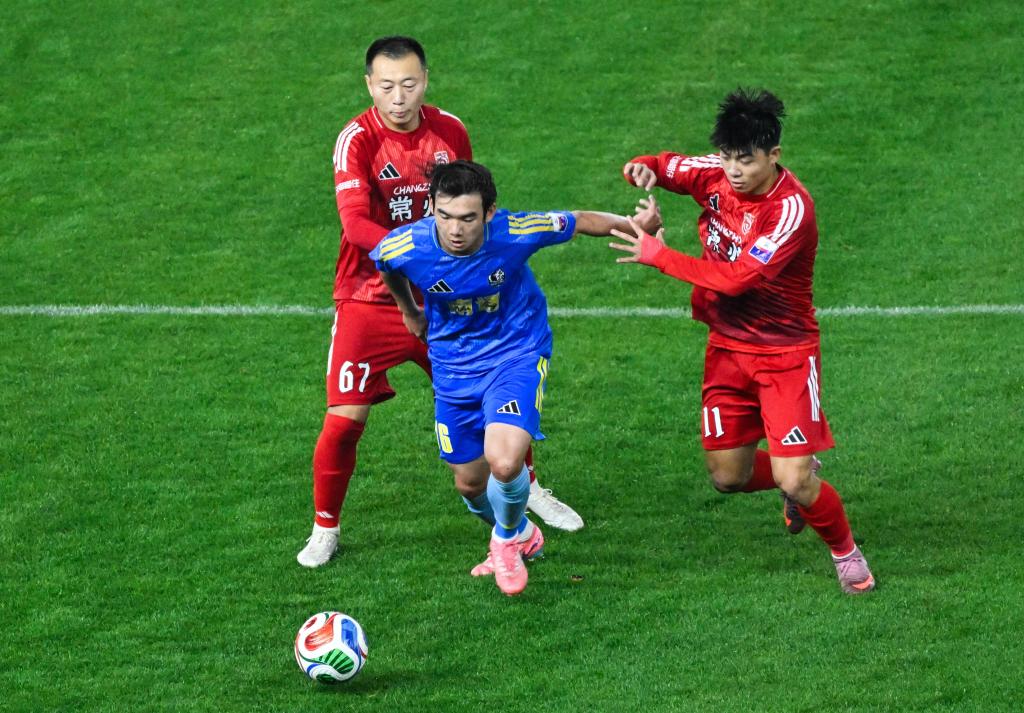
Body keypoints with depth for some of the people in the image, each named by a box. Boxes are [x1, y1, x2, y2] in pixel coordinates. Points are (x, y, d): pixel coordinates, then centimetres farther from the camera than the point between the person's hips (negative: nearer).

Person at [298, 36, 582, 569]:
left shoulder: (450, 131, -2)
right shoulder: (358, 140, -16)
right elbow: (355, 222, -29)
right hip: (369, 300, -4)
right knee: (345, 416, -9)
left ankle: (529, 491, 33)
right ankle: (324, 530, 10)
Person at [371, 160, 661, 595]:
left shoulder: (515, 234, -28)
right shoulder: (405, 246, -23)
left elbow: (579, 222, -8)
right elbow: (385, 267, 5)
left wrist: (636, 226, -7)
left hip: (517, 353, -3)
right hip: (454, 363, 3)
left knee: (504, 463, -24)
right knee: (470, 484, 13)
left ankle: (507, 538, 12)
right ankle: (522, 536, 48)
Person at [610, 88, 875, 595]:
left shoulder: (792, 209, -25)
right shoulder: (718, 175, -6)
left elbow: (736, 278, -31)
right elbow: (665, 167, 10)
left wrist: (659, 256, -25)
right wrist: (643, 168, -16)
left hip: (785, 353, -6)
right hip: (727, 348, 6)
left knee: (795, 483, -12)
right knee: (727, 475, 8)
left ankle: (845, 553, 17)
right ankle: (799, 478, 40)